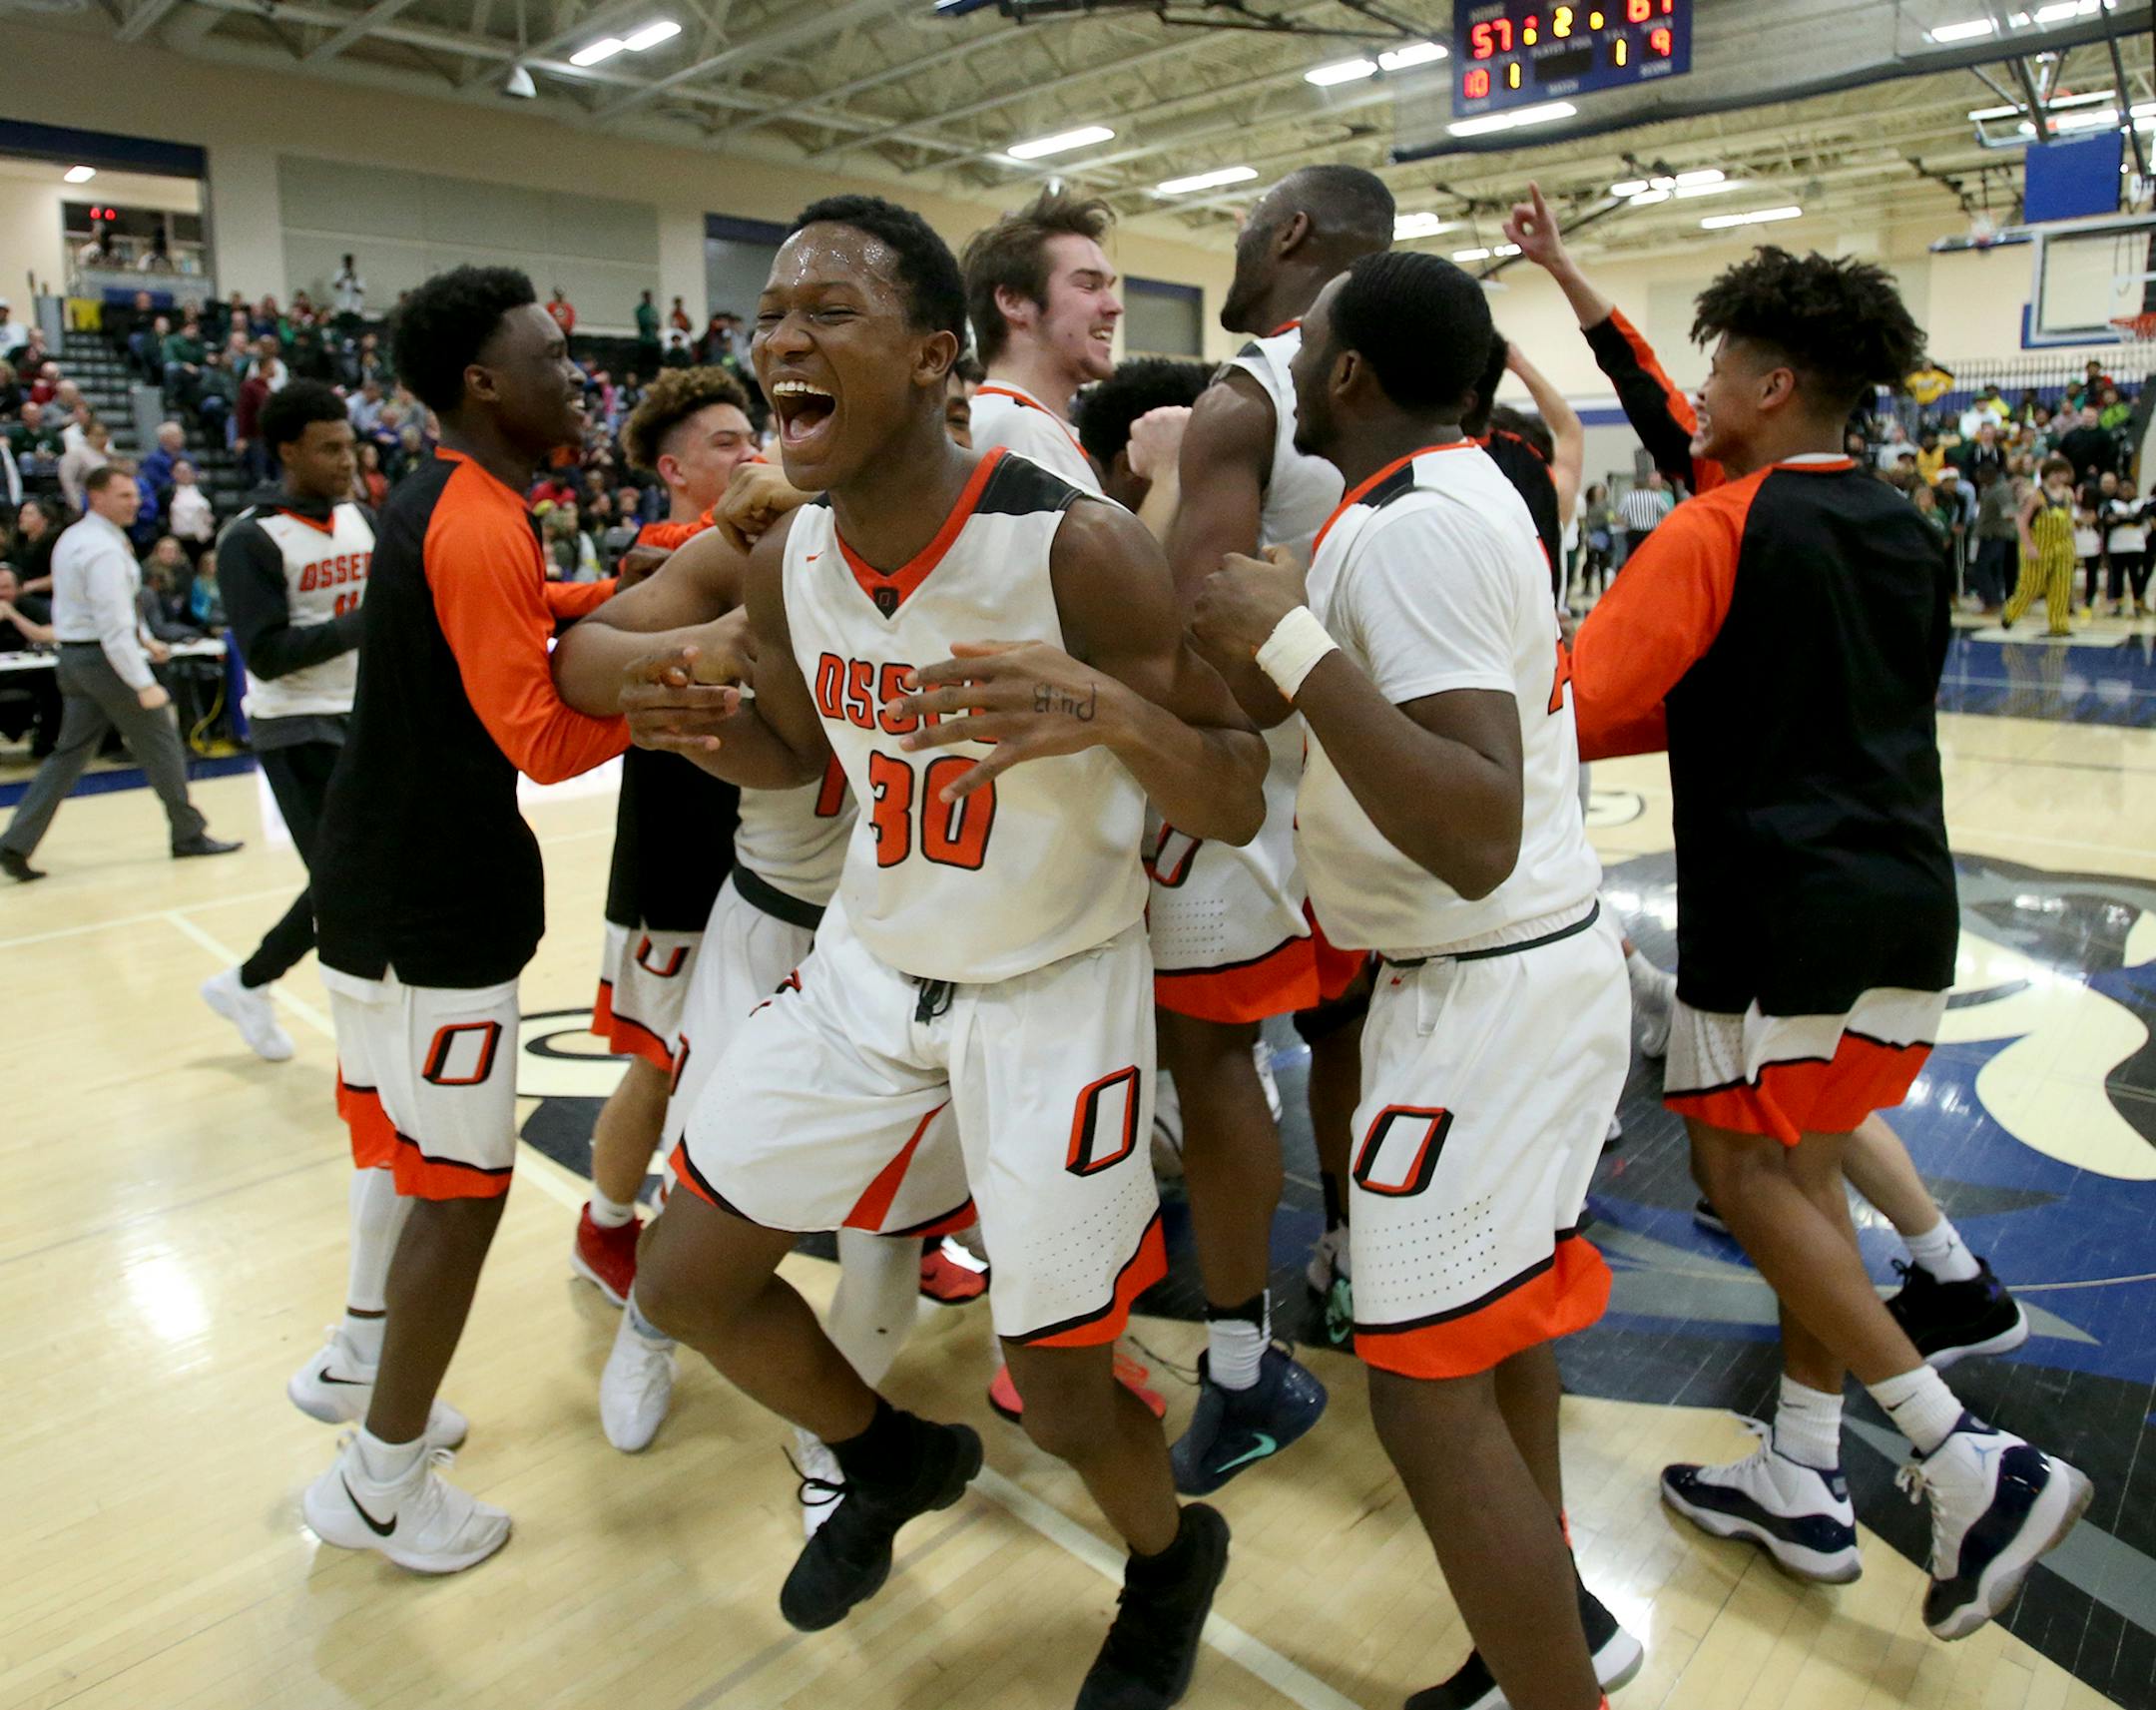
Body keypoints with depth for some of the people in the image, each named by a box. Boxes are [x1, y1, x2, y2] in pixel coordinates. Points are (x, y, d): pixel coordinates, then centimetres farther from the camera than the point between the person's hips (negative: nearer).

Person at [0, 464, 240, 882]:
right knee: (160, 742, 4)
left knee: (70, 752, 10)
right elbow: (113, 624, -23)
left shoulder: (72, 539, 13)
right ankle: (189, 835, 13)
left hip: (73, 656, 9)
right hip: (107, 657, -9)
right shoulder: (105, 550, -18)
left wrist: (142, 640, 22)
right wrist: (144, 684, -23)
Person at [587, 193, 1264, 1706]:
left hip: (1055, 987, -5)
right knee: (686, 1284, 11)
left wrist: (1113, 710, -40)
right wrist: (711, 727, -12)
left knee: (1064, 1397, 3)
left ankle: (1172, 1570, 41)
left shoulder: (1080, 551, -24)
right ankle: (896, 1462, 42)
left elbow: (1238, 807, -19)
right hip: (870, 963, 6)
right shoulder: (787, 561, -6)